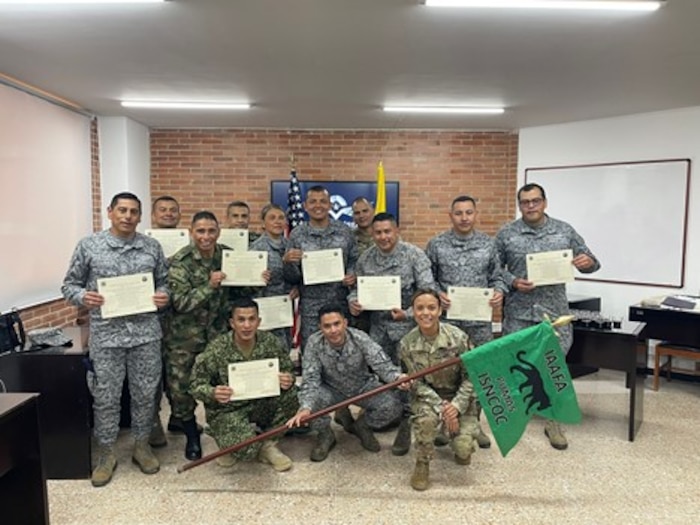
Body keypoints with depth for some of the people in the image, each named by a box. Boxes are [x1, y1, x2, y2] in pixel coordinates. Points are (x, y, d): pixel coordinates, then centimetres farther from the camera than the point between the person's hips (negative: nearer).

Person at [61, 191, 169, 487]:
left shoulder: (152, 247, 5)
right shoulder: (88, 246, 0)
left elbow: (164, 282, 12)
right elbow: (69, 285, 5)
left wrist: (164, 296, -9)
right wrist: (83, 297, -15)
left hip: (146, 332, 2)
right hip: (106, 334, -1)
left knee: (145, 393, 11)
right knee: (105, 397, 8)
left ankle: (142, 446, 30)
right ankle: (106, 454, 26)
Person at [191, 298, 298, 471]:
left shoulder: (270, 343, -11)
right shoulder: (216, 350, -19)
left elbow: (288, 371, 0)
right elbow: (196, 385, -11)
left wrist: (288, 380, -26)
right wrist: (213, 393, -33)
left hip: (261, 405, 4)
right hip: (227, 410, -4)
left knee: (291, 392, -23)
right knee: (247, 449, -30)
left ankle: (268, 444, -2)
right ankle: (230, 443, 10)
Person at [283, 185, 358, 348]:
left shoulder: (344, 231, 1)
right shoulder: (297, 235, -1)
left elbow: (353, 260, 11)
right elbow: (292, 279, 1)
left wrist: (352, 274, -10)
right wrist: (288, 262, -19)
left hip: (341, 303, 1)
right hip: (311, 308, -1)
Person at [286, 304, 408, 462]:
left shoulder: (360, 339, -25)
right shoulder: (314, 343, -24)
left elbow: (382, 364, -31)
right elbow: (310, 379, -28)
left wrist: (397, 377, -55)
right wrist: (305, 408, -46)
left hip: (364, 387, 1)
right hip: (332, 389, 0)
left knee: (393, 405, -21)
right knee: (312, 400, -31)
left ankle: (362, 426, 12)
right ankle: (325, 435, 4)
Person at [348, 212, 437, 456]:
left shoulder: (414, 255, -11)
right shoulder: (365, 259, 2)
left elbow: (428, 291, -15)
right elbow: (357, 287, 10)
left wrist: (407, 313, -27)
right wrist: (353, 302, -13)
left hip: (407, 325, -4)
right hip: (378, 325, 4)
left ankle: (405, 427, 14)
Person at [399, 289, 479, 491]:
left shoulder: (458, 337, -21)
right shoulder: (407, 344, -16)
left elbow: (470, 377, -12)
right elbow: (416, 383, -11)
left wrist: (456, 405, -24)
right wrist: (441, 406, -23)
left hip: (459, 396, 0)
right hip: (427, 395, 1)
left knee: (463, 449, -17)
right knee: (426, 418, -34)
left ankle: (462, 445, 24)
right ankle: (422, 464, -4)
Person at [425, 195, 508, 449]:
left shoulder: (488, 244, 5)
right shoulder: (436, 244, 0)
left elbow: (497, 277, 9)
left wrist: (499, 291, -11)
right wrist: (437, 294, -16)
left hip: (480, 320, 2)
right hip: (446, 319, -1)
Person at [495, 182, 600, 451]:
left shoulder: (565, 231, 4)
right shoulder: (506, 234, 0)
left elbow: (588, 261, 8)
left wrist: (589, 262, -16)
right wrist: (513, 282, -15)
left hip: (554, 312, 1)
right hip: (518, 313, -1)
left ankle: (553, 422, 23)